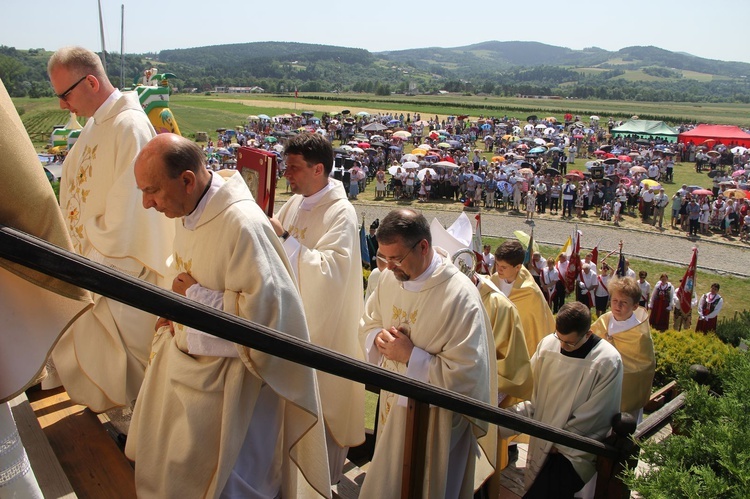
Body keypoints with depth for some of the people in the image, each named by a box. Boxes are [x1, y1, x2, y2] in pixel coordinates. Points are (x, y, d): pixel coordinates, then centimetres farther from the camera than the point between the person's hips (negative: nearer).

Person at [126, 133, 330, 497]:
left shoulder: (242, 223, -30)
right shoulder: (192, 212, -1)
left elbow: (263, 307, -30)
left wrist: (195, 296, -21)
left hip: (221, 381, -9)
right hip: (185, 361, 9)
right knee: (160, 462, 27)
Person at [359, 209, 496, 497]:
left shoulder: (460, 297, -25)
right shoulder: (390, 277, -4)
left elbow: (467, 374, -25)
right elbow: (368, 323, 11)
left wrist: (411, 356, -25)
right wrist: (379, 338, -11)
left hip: (433, 421, -6)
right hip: (392, 408, 7)